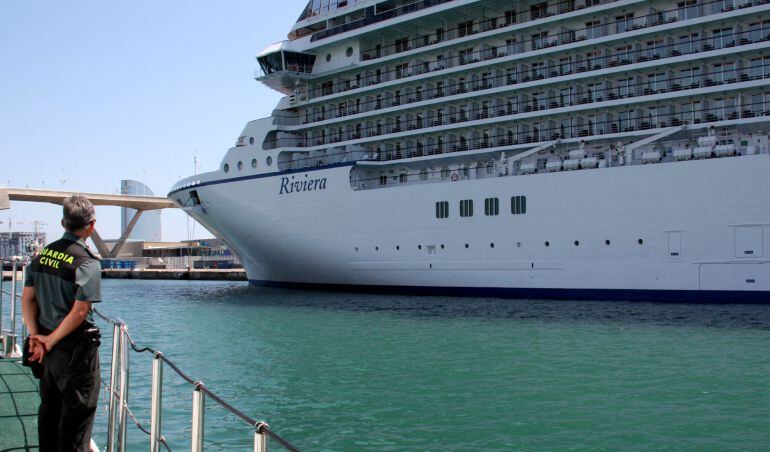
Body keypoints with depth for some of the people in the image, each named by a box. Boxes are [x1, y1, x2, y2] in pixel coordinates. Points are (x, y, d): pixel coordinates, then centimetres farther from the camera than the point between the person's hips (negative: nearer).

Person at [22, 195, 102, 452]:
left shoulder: (42, 255, 4)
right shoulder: (87, 263, -16)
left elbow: (27, 299, 1)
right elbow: (79, 311, -21)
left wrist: (36, 336, -4)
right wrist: (51, 341, -13)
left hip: (46, 348, 7)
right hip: (76, 349, -7)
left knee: (49, 408, 20)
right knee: (77, 412, 4)